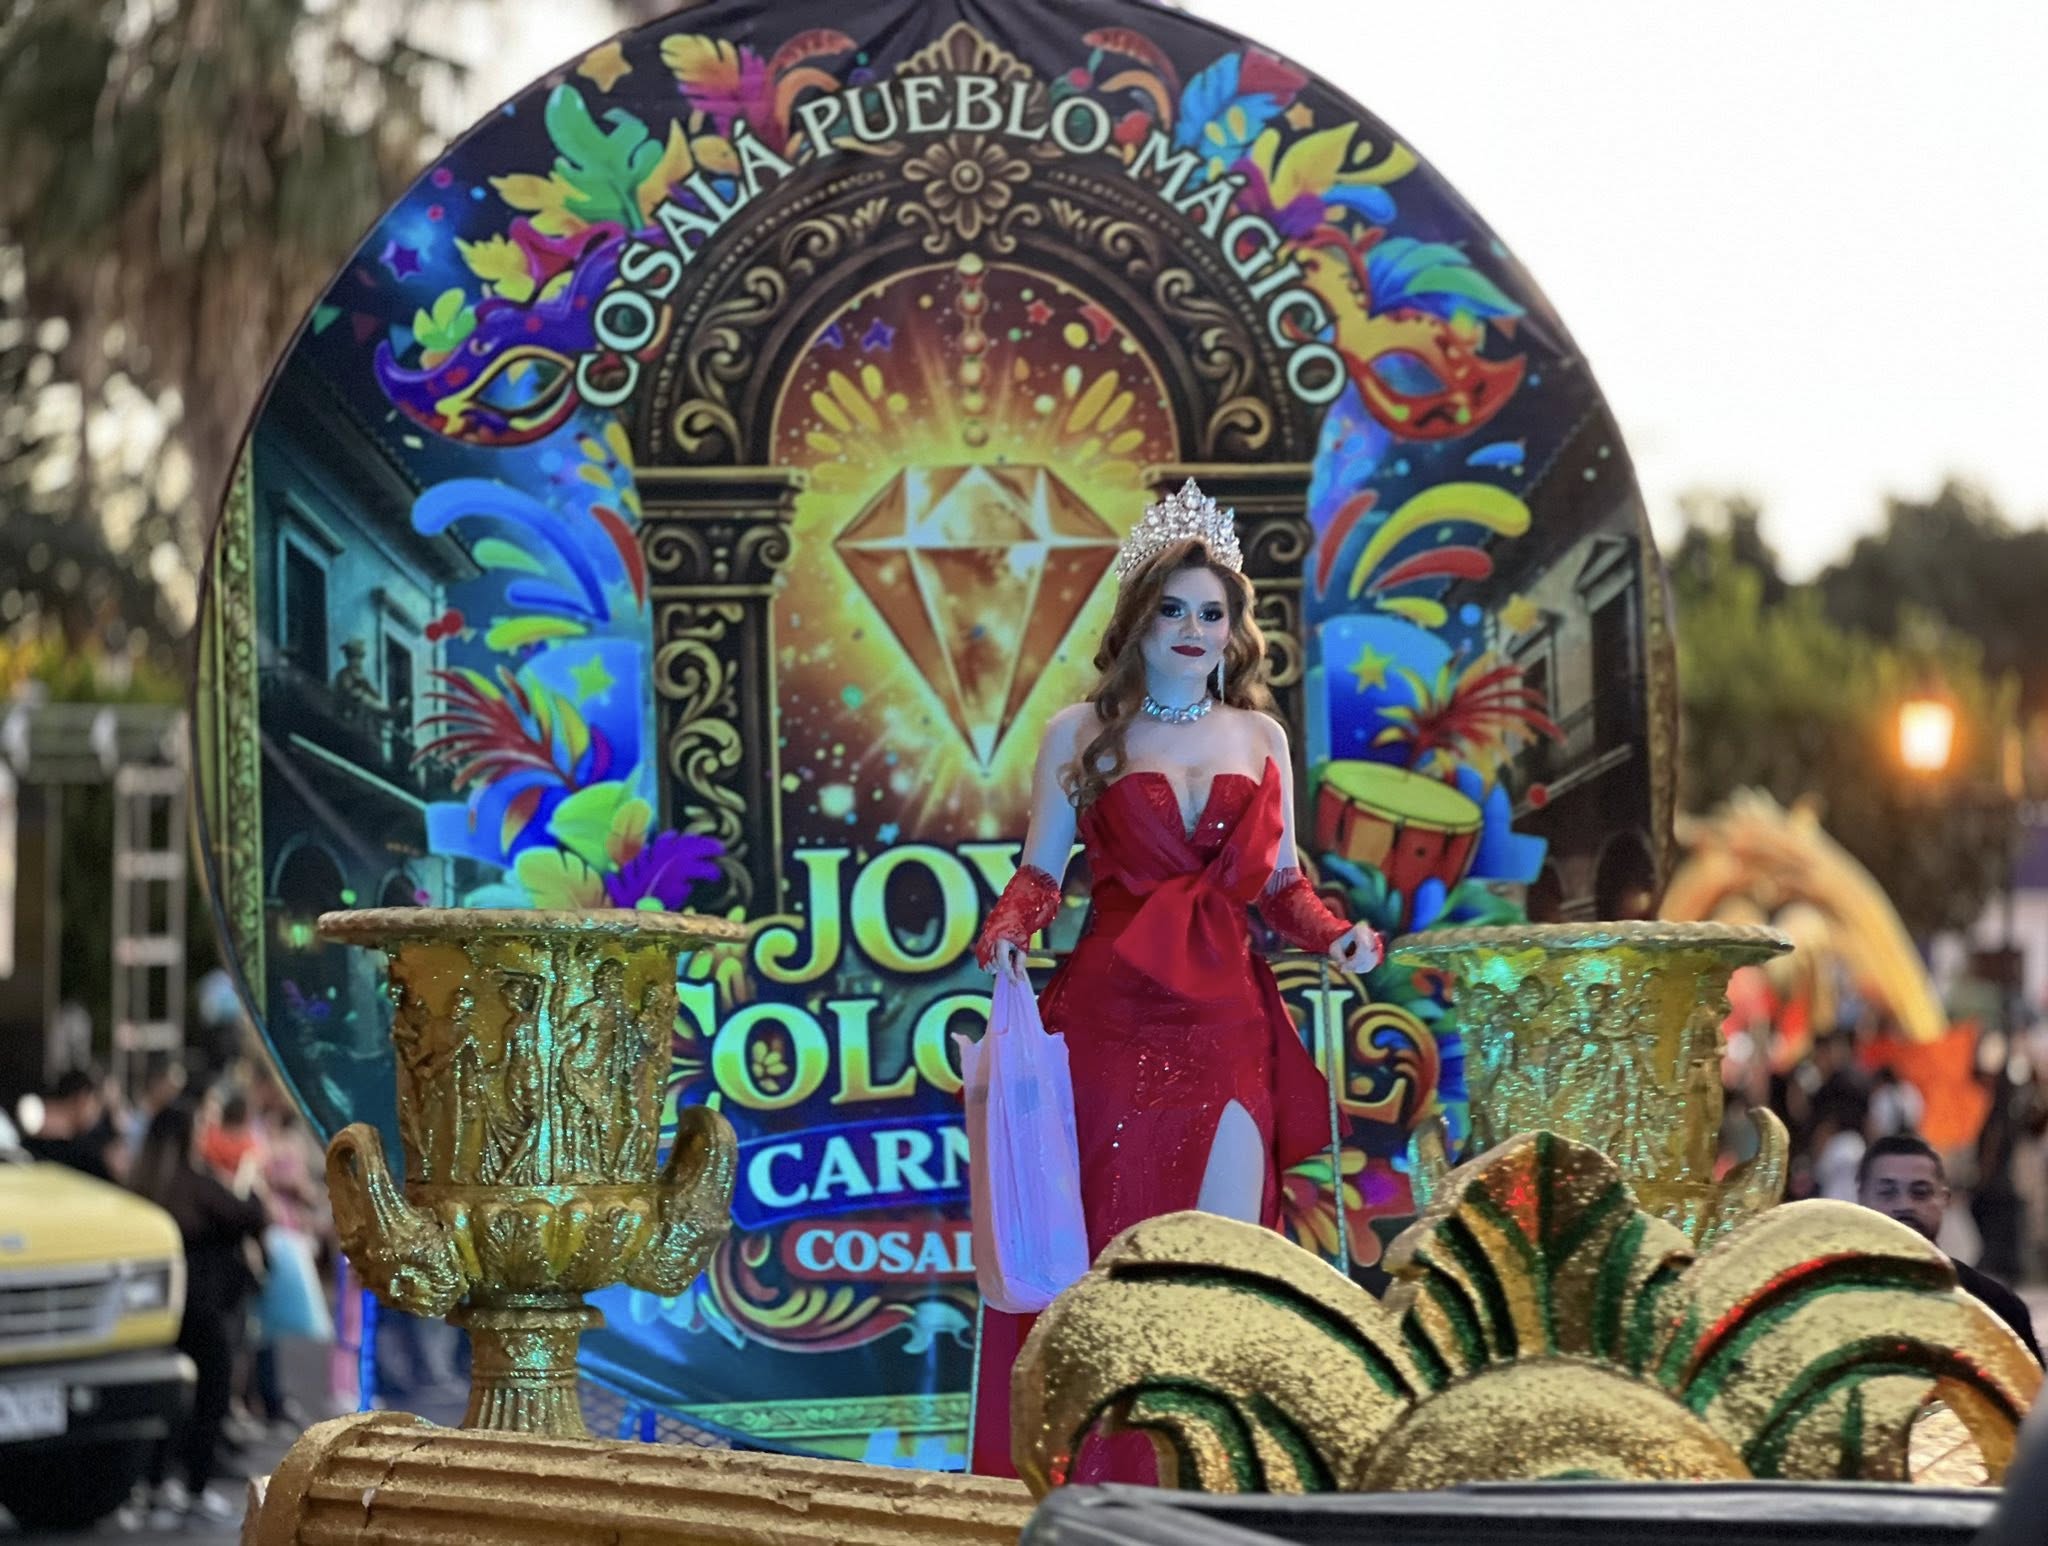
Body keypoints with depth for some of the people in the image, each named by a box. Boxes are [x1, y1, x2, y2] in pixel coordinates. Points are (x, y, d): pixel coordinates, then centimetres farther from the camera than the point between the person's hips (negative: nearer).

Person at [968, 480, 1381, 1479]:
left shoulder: (1260, 738, 14)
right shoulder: (1083, 735, 7)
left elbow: (1281, 884, 17)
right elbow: (1037, 875, 7)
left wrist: (1333, 936, -2)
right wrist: (1007, 936, -13)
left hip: (1226, 1023, 2)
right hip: (1108, 1017, -2)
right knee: (1109, 1250, -1)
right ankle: (1098, 1478, 7)